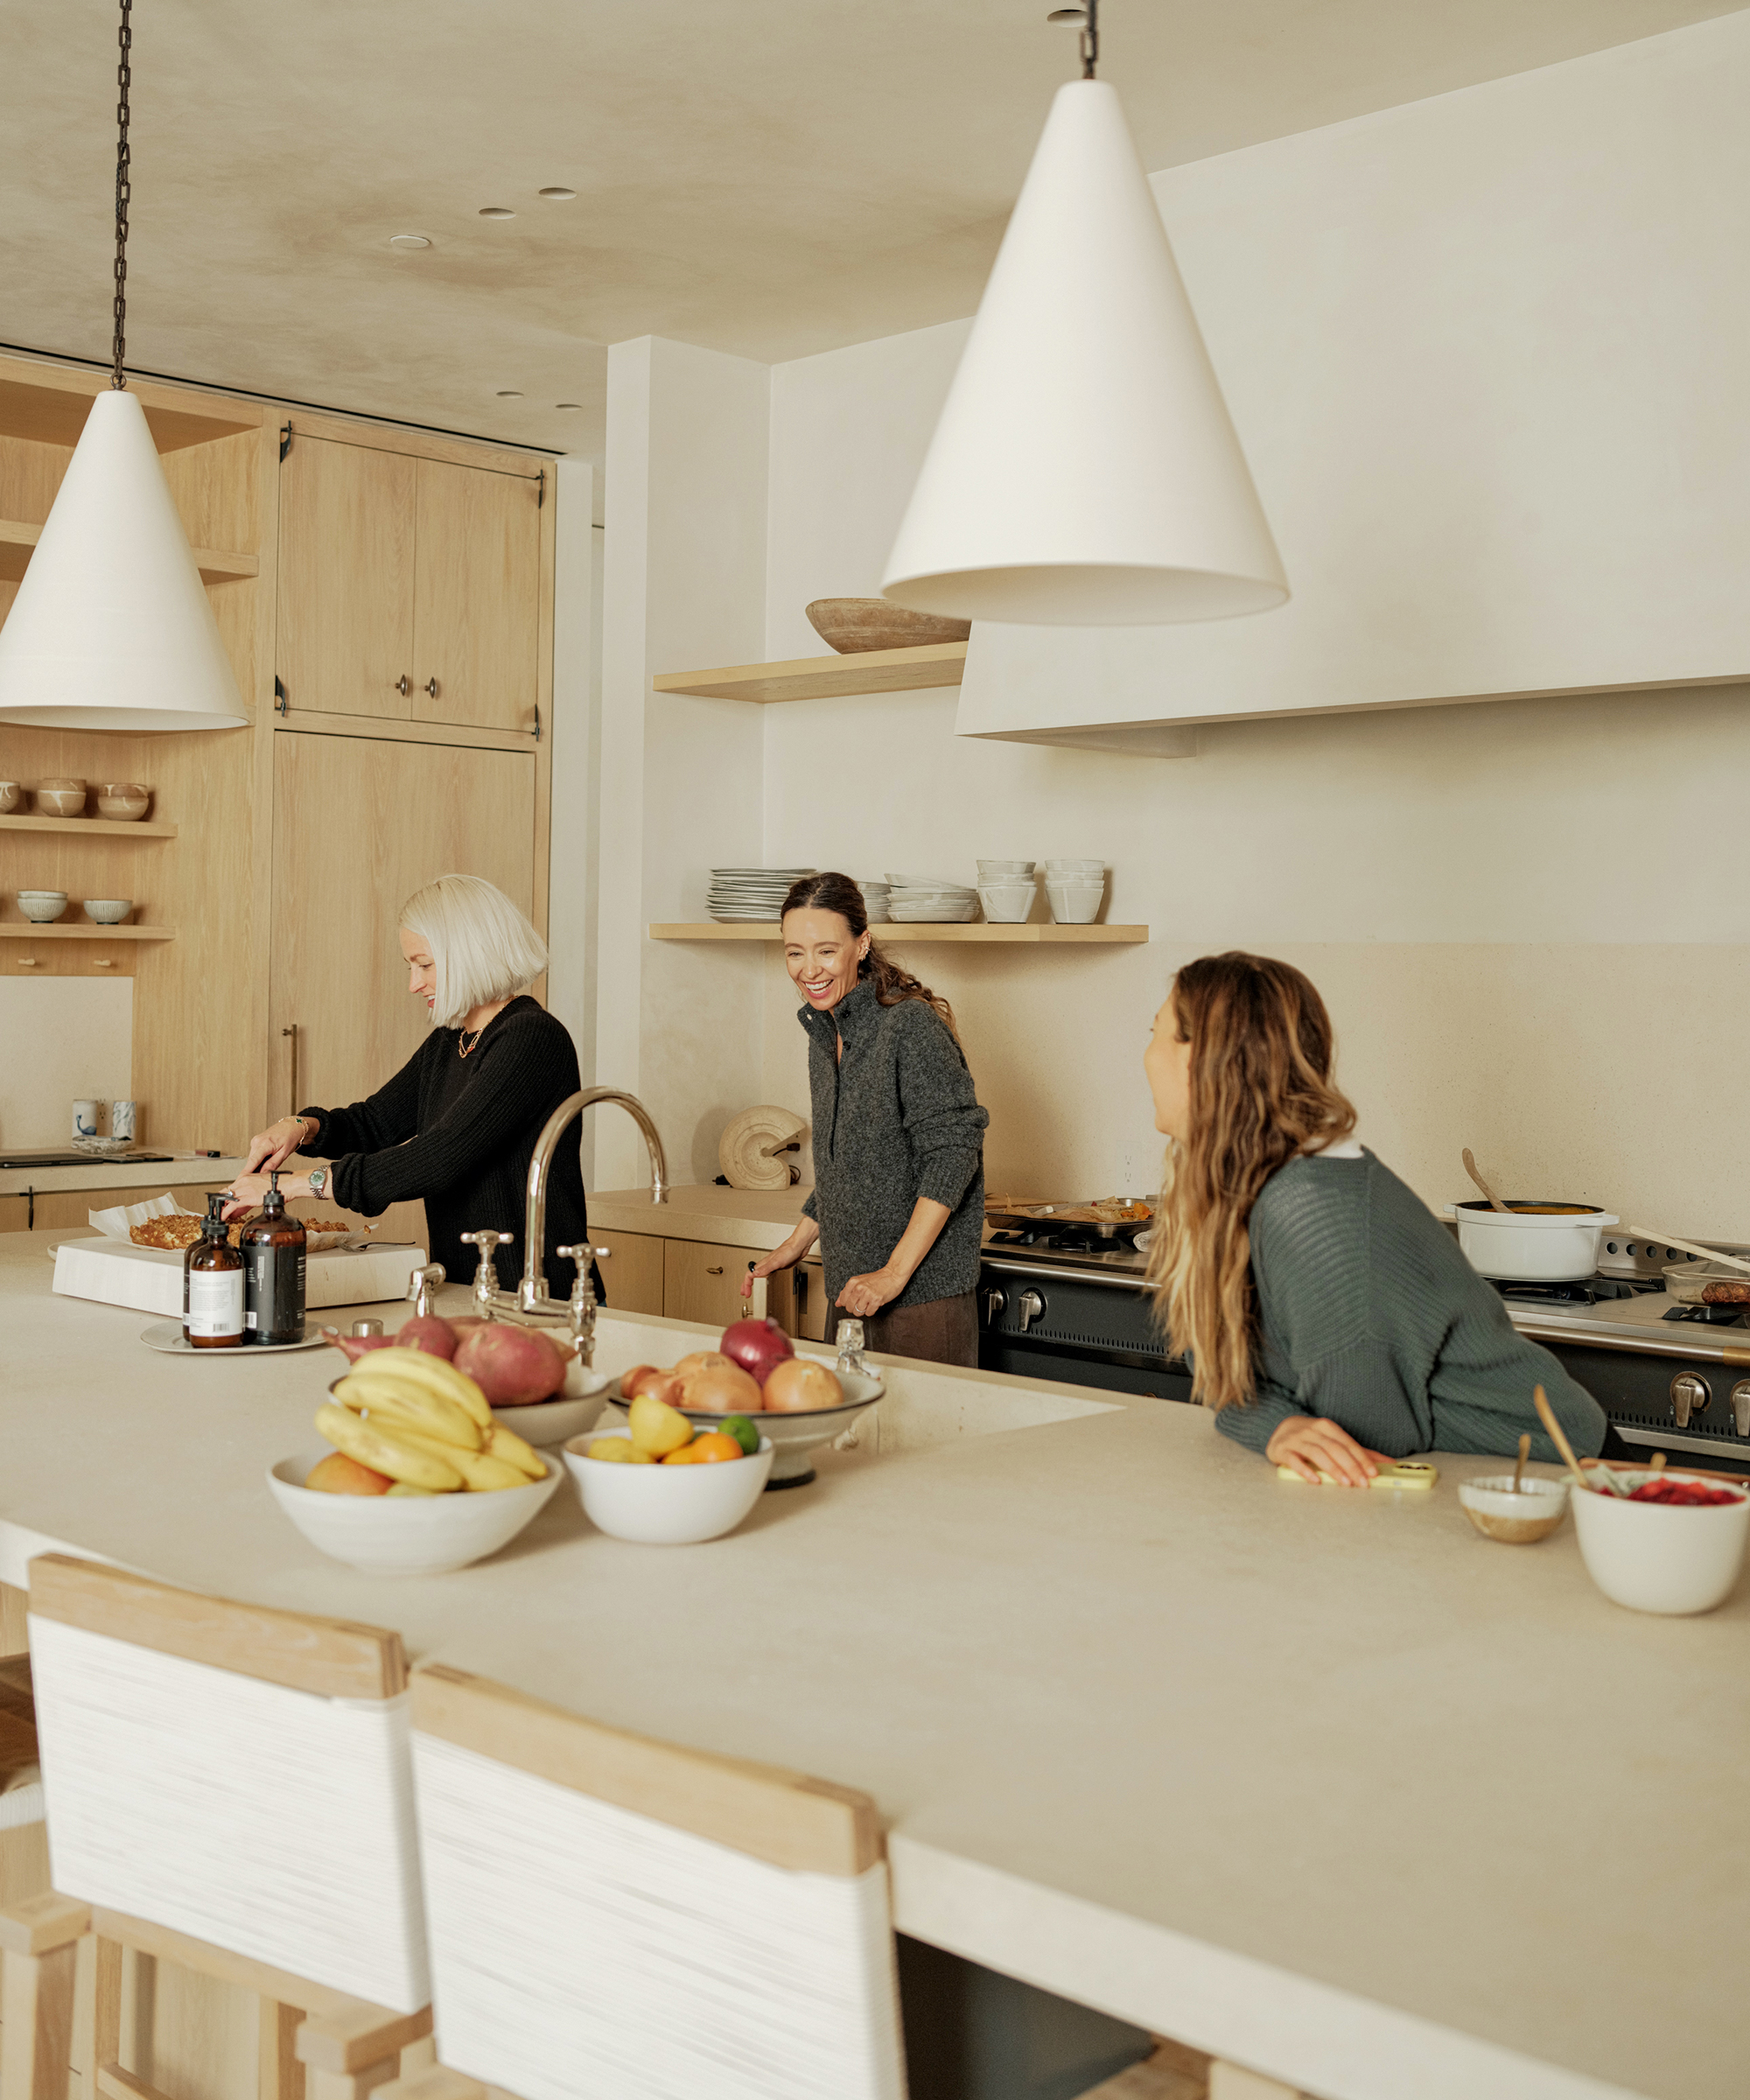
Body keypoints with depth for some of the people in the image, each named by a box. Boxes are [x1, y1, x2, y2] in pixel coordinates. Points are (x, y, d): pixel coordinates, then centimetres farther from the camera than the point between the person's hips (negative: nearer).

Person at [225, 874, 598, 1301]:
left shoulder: (532, 1038, -14)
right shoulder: (446, 1045, 15)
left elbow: (441, 1158, -20)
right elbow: (374, 1122, 25)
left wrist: (296, 1184, -18)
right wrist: (303, 1126, 2)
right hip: (463, 1293, 8)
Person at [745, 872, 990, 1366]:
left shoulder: (911, 1025, -14)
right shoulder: (824, 1034, 12)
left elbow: (953, 1151, -20)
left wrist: (895, 1272, -22)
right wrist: (792, 1249, 18)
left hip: (923, 1291, -8)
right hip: (851, 1290, 8)